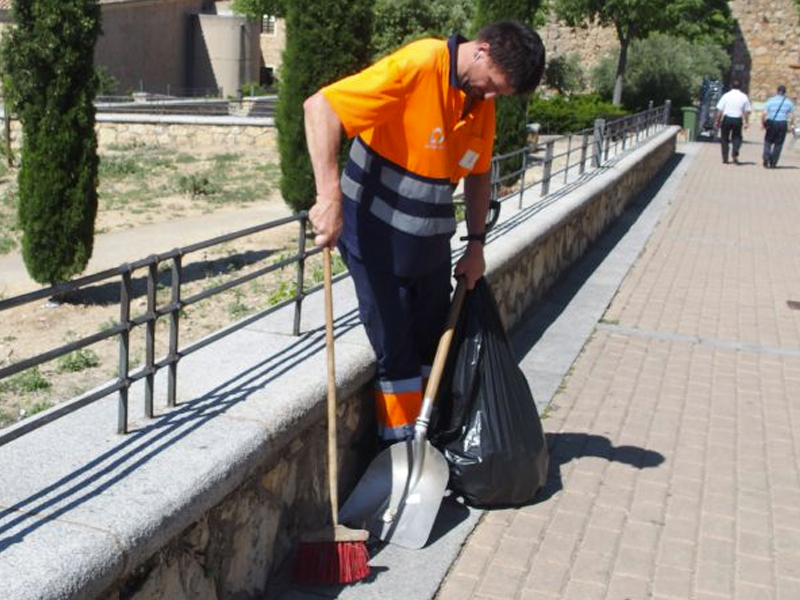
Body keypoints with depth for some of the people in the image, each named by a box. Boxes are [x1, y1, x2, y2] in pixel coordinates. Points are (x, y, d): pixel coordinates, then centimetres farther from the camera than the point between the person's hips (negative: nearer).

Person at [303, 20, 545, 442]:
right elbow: (320, 106, -28)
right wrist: (330, 196, -36)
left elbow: (478, 173, 14)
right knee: (396, 351, 0)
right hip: (376, 232, -7)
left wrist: (476, 245, 9)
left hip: (431, 239, 7)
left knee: (434, 344, 15)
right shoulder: (416, 67, -22)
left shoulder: (483, 100, 1)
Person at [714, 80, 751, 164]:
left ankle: (725, 158, 10)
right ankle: (735, 153, -8)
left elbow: (720, 110, -3)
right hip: (738, 120, 1)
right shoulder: (744, 97, 3)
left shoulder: (726, 95, -1)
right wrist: (746, 122, 12)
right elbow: (747, 111, 3)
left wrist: (717, 121, 4)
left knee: (725, 138, 10)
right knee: (736, 137, 16)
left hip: (726, 119, -1)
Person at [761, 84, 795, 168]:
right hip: (783, 124, 1)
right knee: (778, 144, 9)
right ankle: (773, 163, 9)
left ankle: (766, 158, -2)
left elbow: (764, 114, -10)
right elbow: (792, 116, -1)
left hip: (771, 123, -1)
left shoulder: (771, 100, -2)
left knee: (768, 142, 14)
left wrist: (763, 123, 2)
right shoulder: (789, 102, 3)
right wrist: (790, 125, 13)